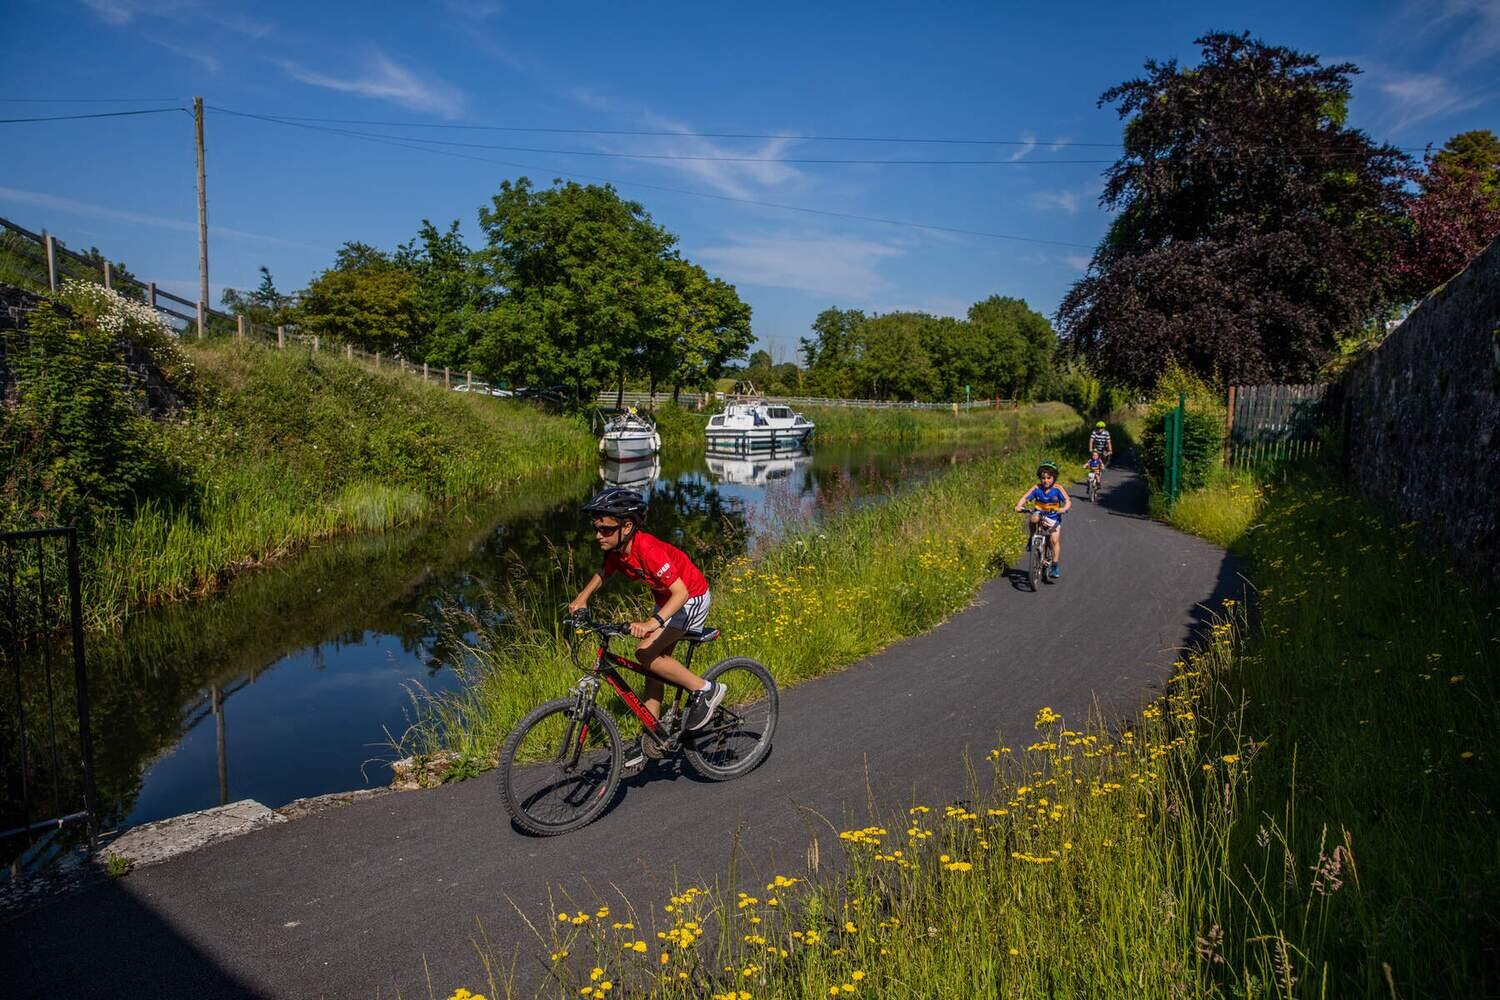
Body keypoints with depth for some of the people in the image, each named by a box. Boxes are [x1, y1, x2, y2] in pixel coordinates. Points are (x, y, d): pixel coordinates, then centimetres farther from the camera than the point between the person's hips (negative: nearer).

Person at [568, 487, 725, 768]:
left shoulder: (648, 550, -33)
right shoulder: (616, 549, -8)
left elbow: (681, 593, -38)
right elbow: (604, 573, 15)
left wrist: (653, 622, -51)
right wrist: (582, 597, 0)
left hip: (692, 599, -9)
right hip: (667, 599, 9)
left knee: (646, 653, -22)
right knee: (654, 664, 8)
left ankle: (705, 690, -7)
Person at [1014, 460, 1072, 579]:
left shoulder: (1057, 489, -12)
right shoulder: (1037, 488, -10)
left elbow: (1068, 500, -21)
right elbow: (1025, 497, -19)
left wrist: (1064, 509, -42)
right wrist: (1019, 506, -39)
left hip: (1053, 517, -1)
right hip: (1039, 513, 1)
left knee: (1054, 540, -16)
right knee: (1034, 519, -35)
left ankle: (1055, 566, -5)